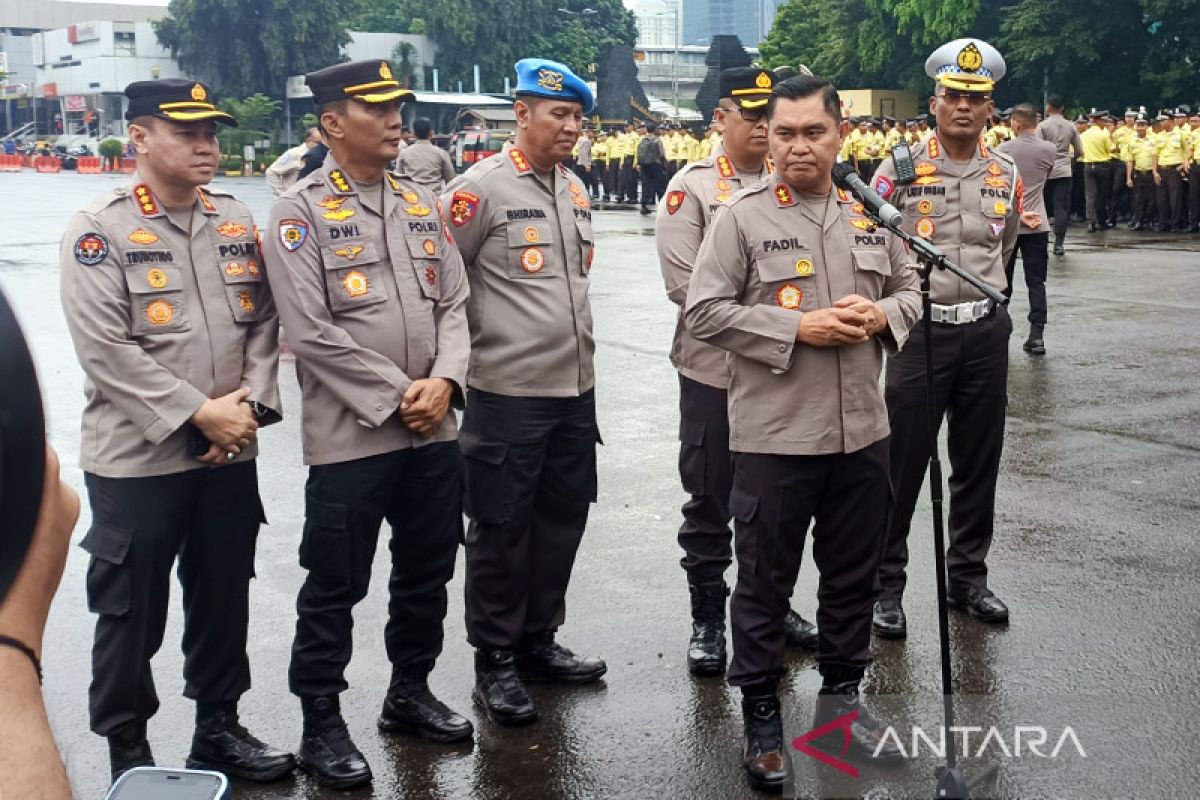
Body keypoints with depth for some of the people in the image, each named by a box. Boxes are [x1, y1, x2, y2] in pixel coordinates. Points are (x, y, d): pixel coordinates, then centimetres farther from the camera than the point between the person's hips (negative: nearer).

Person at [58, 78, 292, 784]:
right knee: (132, 612, 6)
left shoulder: (239, 223, 9)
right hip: (137, 460, -5)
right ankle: (127, 751, 22)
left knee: (224, 598, 15)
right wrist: (199, 413, -18)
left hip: (231, 456, 5)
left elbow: (264, 324, 8)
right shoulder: (99, 231, -8)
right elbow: (106, 349, -16)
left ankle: (218, 727, 32)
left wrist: (248, 404, -8)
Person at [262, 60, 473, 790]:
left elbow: (454, 303, 9)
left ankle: (411, 692, 34)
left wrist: (445, 381, -8)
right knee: (335, 586, 3)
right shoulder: (300, 212, -7)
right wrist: (396, 397, -14)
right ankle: (322, 723, 17)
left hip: (435, 432, 6)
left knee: (428, 572, 16)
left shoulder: (422, 203, 10)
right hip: (350, 436, -6)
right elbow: (311, 332, -14)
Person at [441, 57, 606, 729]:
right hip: (508, 394, -7)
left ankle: (539, 642, 29)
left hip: (576, 388, 7)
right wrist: (470, 351, -4)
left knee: (562, 520, 14)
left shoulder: (576, 190, 12)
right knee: (502, 529, 3)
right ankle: (495, 661, 16)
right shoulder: (480, 189, -11)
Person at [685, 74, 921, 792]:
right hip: (775, 434, -4)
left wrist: (881, 315, -7)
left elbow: (909, 289, 16)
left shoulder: (871, 214, 8)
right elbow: (704, 311, -10)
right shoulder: (742, 217, -6)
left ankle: (842, 697, 34)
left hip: (862, 430, 5)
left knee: (854, 573, 16)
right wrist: (798, 328, -17)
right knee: (767, 579, 6)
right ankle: (761, 714, 21)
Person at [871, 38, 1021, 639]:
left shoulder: (1006, 174, 5)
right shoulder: (901, 167, -7)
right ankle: (884, 585, 12)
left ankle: (968, 578, 26)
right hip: (919, 331, -4)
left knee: (979, 462, 12)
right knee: (901, 464, 0)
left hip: (986, 332, 4)